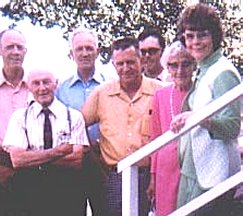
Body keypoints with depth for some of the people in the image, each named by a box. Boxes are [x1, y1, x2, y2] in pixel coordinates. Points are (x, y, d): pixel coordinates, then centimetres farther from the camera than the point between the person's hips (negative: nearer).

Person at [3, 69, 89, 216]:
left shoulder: (74, 116, 6)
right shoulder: (19, 117, 7)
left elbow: (77, 160, -6)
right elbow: (17, 160, -7)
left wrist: (33, 157, -9)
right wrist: (58, 152, -13)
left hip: (66, 190, 0)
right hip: (29, 192, 0)